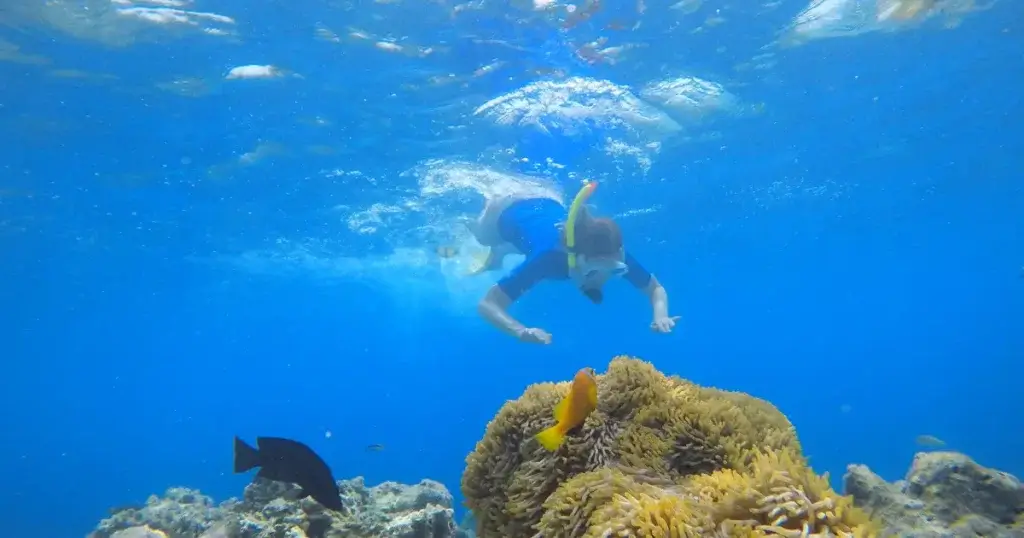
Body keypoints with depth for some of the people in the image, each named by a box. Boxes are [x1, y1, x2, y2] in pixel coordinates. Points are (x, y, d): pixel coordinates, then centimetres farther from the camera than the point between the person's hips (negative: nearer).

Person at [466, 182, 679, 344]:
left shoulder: (615, 256, -40)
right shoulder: (548, 256, -50)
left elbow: (656, 289, -26)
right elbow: (487, 304, -52)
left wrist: (660, 316, -49)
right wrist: (522, 331, -70)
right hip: (511, 212, -2)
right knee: (484, 238, 35)